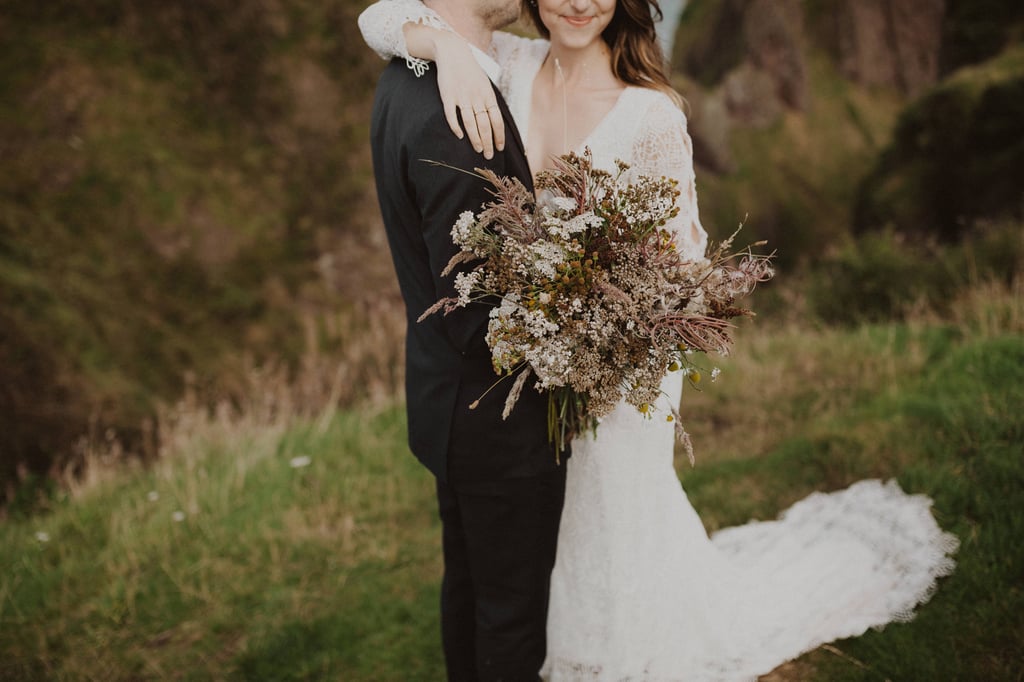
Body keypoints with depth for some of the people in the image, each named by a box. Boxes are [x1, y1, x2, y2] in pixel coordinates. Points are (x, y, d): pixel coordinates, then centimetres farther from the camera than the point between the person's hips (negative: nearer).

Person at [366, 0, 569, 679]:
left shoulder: (408, 80, 2)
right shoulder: (452, 116, -29)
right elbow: (478, 314, -27)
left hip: (448, 396, 9)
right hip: (499, 417, -9)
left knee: (469, 581, 26)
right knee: (514, 605, 12)